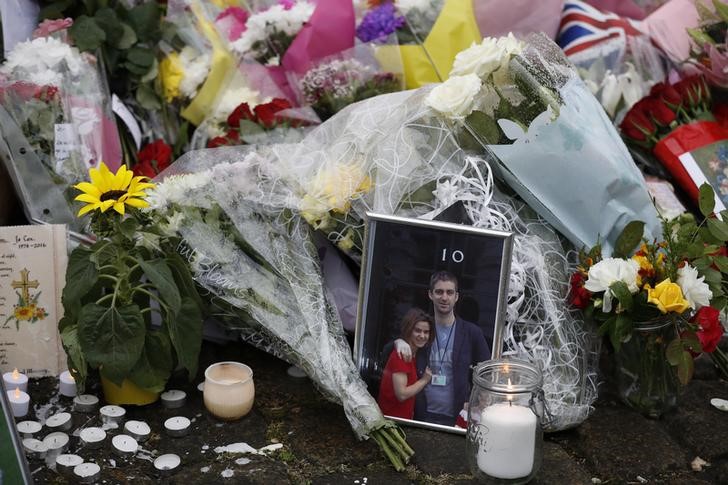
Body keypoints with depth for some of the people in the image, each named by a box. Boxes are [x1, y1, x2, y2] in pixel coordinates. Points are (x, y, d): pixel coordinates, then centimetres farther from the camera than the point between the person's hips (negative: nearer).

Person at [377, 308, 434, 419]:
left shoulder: (413, 354, 7)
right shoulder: (401, 355, -19)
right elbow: (402, 394, -22)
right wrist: (424, 380, -13)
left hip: (404, 417, 9)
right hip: (392, 418, -9)